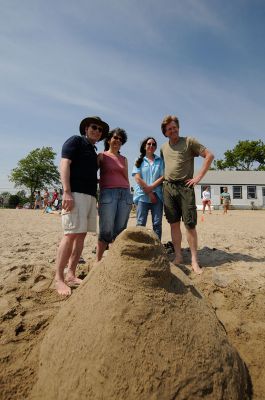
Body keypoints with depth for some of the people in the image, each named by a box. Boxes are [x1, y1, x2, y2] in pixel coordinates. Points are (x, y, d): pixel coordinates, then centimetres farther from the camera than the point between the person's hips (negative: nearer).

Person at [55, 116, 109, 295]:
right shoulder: (76, 141, 4)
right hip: (76, 193, -8)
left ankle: (71, 275, 11)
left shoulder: (93, 151, 26)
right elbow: (64, 164, -9)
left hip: (90, 195, 8)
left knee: (81, 235, 5)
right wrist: (66, 192, -20)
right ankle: (59, 278, -4)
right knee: (71, 234, -13)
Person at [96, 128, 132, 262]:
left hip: (125, 194, 4)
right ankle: (97, 261, 4)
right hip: (108, 193, -4)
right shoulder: (102, 156, 10)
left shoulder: (124, 159, 21)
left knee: (120, 231, 1)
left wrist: (129, 198, 15)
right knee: (106, 231, -8)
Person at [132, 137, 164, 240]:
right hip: (142, 196, -1)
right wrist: (149, 193, -7)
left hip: (157, 196, 2)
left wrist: (151, 187, -11)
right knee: (140, 223, -3)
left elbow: (163, 177, 3)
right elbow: (138, 178, 0)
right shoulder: (139, 161, 10)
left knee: (157, 224, 1)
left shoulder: (160, 161, 15)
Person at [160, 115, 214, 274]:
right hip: (168, 188, 4)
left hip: (185, 187, -4)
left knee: (190, 224, -5)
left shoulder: (189, 141, 2)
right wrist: (163, 179, 13)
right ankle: (178, 256, 13)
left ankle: (194, 260, 2)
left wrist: (199, 176, -8)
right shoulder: (163, 147, 16)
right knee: (174, 223, 4)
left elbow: (209, 155, -2)